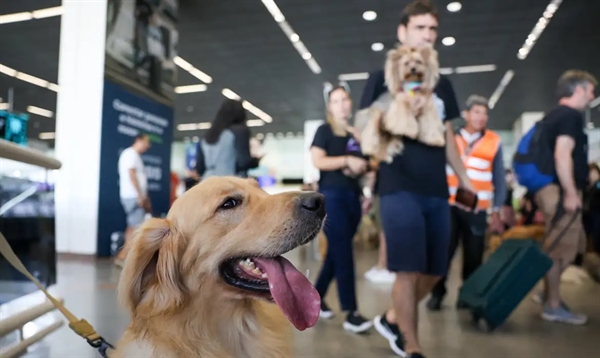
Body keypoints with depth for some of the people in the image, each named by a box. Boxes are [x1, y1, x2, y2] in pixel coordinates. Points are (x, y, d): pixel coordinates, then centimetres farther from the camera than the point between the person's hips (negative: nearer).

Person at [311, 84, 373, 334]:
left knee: (336, 252, 10)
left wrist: (363, 166, 1)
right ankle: (351, 313, -4)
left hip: (352, 196, 6)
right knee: (343, 253, -9)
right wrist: (347, 160, -16)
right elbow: (317, 161, -11)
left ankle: (316, 297, 27)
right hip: (332, 196, -6)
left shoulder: (356, 135, 16)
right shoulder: (324, 131, 1)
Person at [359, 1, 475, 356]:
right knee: (409, 270, -7)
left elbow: (448, 137, 20)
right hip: (400, 188, -6)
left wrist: (465, 180, 17)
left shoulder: (442, 85, 18)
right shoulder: (383, 78, 3)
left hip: (437, 190, 6)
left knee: (434, 271, 10)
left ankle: (391, 319, 33)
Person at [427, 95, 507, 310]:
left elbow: (499, 180, 6)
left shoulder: (494, 142, 2)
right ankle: (437, 294, 15)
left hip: (477, 209, 1)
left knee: (473, 255, 6)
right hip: (449, 205, 0)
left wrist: (496, 212, 4)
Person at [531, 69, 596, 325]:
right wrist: (571, 193, -22)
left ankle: (548, 293, 25)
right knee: (561, 249, -3)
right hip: (560, 191, -10)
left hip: (551, 188, 10)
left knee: (559, 247, 18)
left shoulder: (553, 115, 19)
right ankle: (553, 306, 6)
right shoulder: (572, 115, -11)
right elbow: (562, 155, -23)